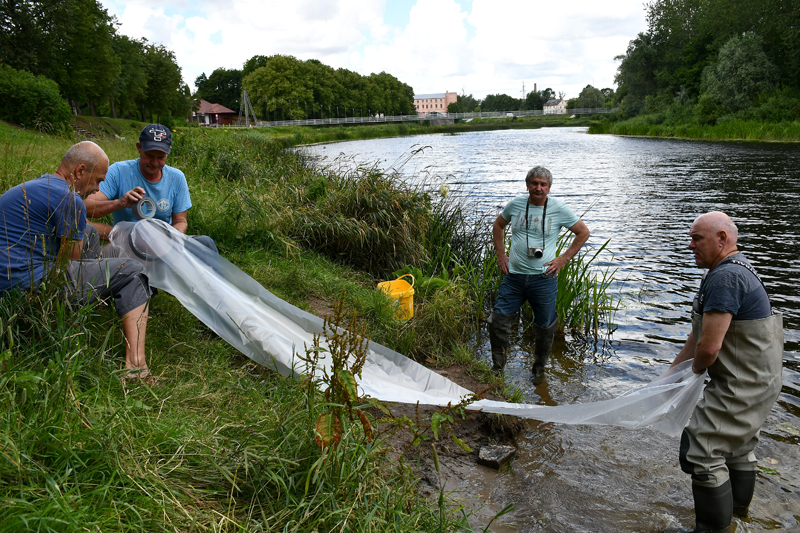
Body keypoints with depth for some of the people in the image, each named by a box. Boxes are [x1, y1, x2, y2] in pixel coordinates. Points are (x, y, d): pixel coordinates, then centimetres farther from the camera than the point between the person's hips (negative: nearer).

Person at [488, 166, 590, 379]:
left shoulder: (559, 209, -3)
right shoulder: (515, 204, 3)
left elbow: (583, 233, 6)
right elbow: (498, 226, 20)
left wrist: (563, 259, -1)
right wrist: (501, 255, 11)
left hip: (544, 278, -2)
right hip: (514, 276, 2)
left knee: (544, 327, 10)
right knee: (498, 321, 0)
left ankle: (539, 368, 34)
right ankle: (497, 367, 20)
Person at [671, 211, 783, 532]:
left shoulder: (724, 277, -26)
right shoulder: (735, 270, 10)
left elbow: (708, 347, -31)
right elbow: (698, 334, 14)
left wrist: (695, 370, -8)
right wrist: (673, 371, 16)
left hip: (742, 387, -11)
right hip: (758, 381, 11)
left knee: (701, 451, -6)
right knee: (740, 445, 28)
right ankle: (737, 506, 50)